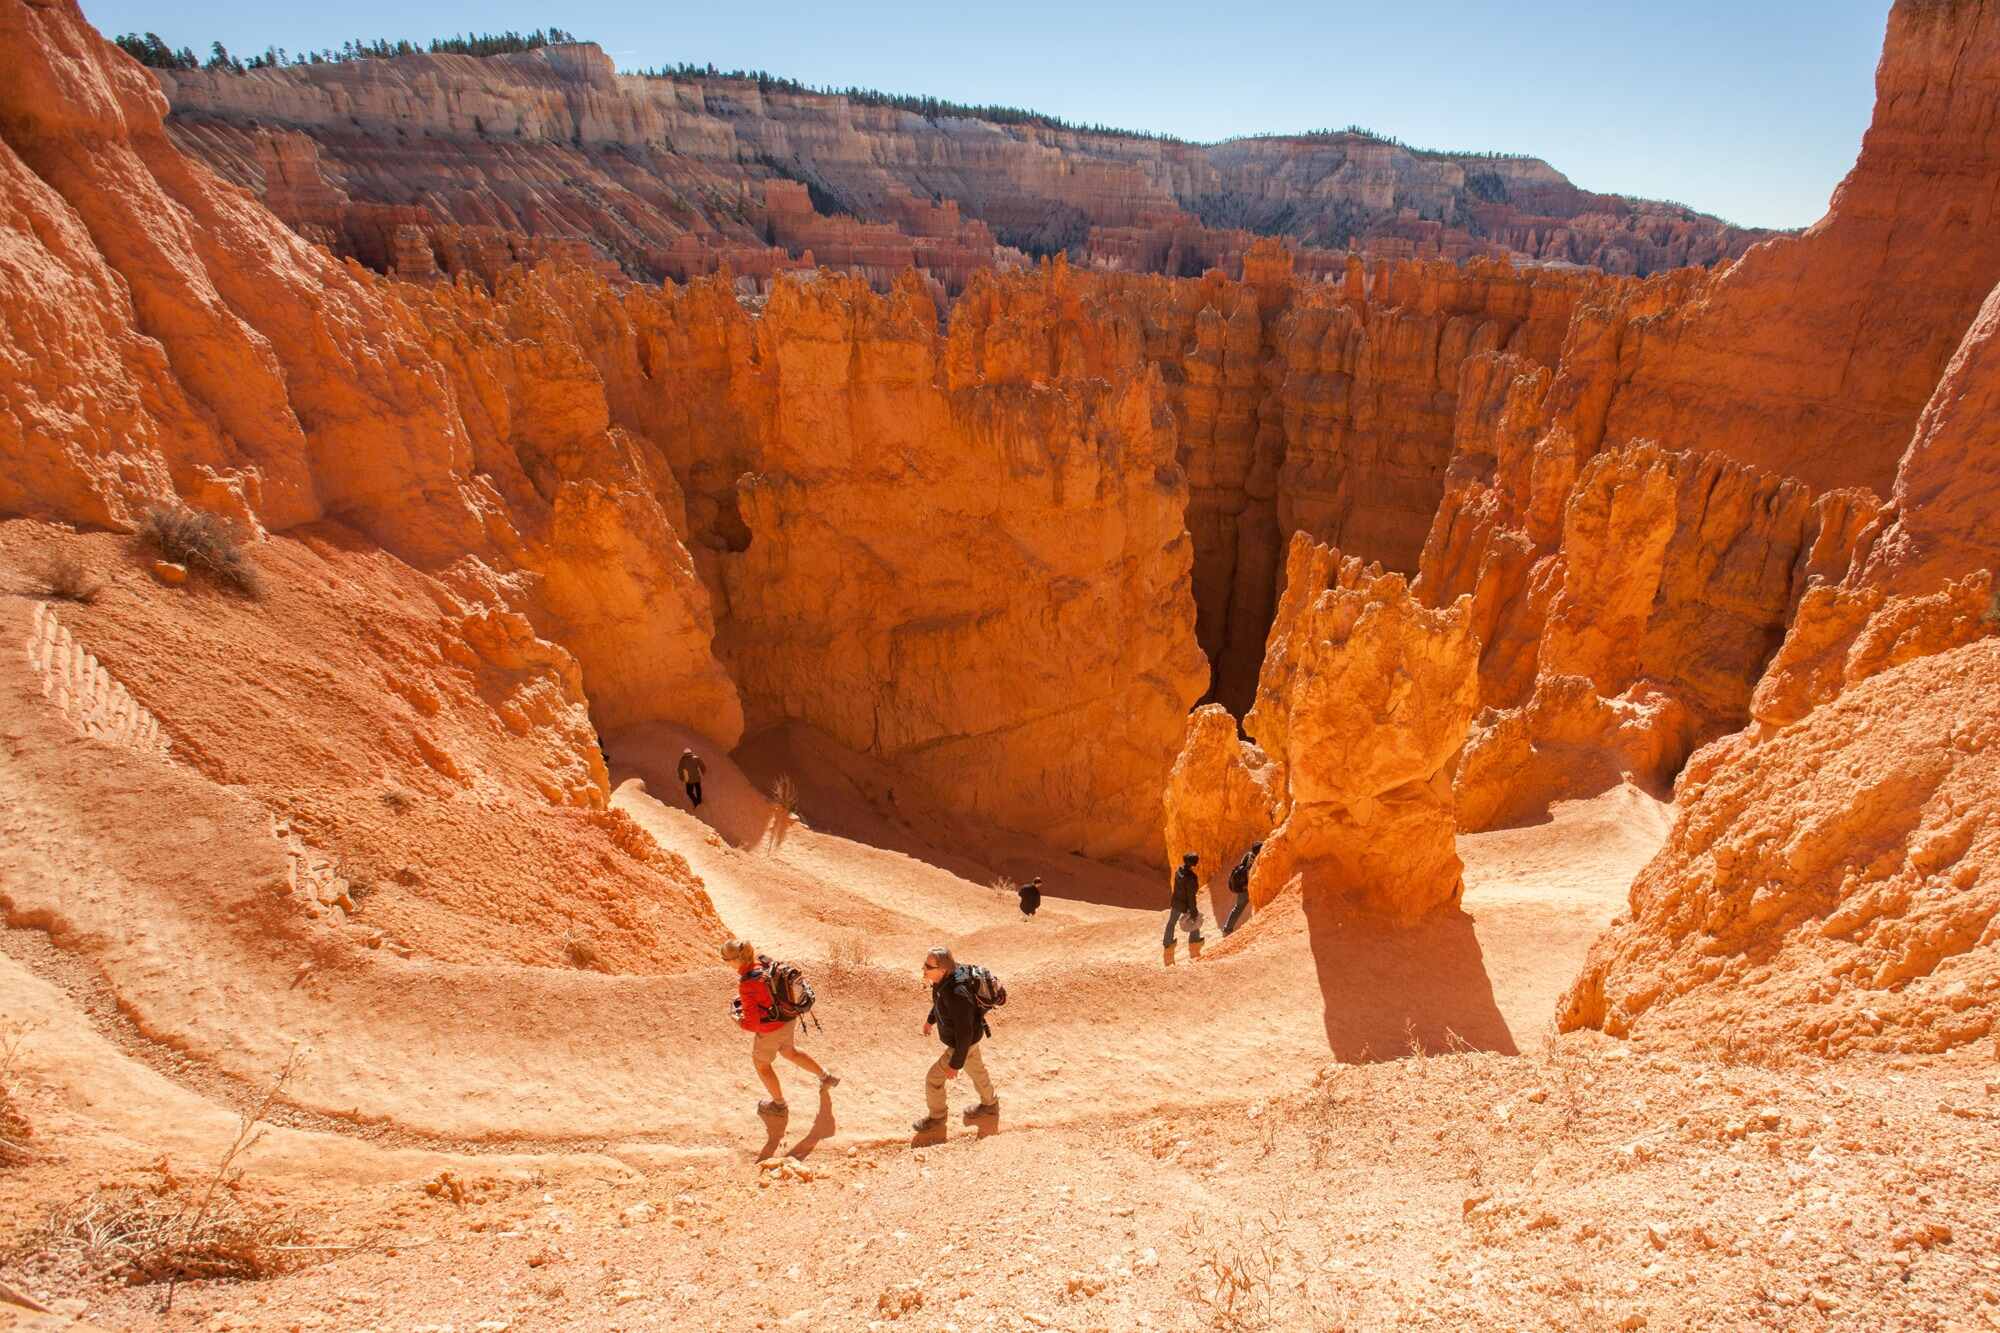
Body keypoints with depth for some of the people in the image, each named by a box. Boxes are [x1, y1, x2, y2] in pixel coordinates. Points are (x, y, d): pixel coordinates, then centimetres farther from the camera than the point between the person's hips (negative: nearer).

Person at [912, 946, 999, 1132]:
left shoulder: (956, 995, -43)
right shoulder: (944, 977, -18)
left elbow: (965, 1034, -32)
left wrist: (955, 1064, -21)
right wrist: (930, 1019, 22)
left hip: (964, 1041, -8)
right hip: (962, 1033, 8)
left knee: (934, 1078, 8)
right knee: (975, 1069, 29)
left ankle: (936, 1117, 36)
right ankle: (990, 1104, 54)